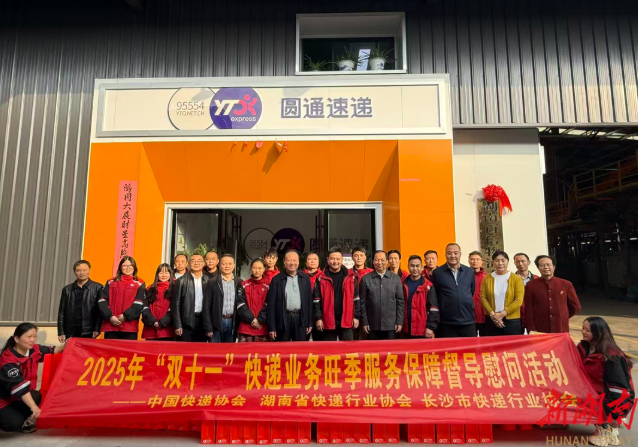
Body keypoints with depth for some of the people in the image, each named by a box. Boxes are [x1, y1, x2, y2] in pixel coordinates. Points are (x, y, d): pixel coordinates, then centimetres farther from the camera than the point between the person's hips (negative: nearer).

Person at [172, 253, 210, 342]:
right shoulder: (181, 281, -1)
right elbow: (175, 304, -2)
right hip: (186, 323, -2)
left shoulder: (208, 281, 5)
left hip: (203, 321, 2)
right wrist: (177, 325, -8)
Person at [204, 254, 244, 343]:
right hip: (217, 322, -1)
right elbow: (207, 306, -2)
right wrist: (208, 327, -7)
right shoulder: (212, 282, 0)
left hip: (233, 322, 2)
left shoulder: (240, 283, 5)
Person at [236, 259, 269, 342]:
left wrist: (259, 320, -11)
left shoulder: (268, 286, 5)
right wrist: (252, 319, -9)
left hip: (262, 327, 0)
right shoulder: (244, 285, 6)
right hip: (245, 327, 0)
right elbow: (240, 304, -1)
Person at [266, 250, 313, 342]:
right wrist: (271, 327, -5)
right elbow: (271, 303, -2)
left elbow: (309, 301, 8)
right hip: (283, 319, -2)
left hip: (301, 319, 2)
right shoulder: (277, 279, -1)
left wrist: (310, 323, 5)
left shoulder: (305, 278, 7)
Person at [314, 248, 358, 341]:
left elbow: (356, 298, 5)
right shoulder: (321, 278, 0)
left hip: (346, 320, 1)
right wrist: (318, 318, -7)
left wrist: (356, 316, 1)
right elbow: (317, 300, -1)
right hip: (328, 321, -1)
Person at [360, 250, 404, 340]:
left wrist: (399, 322, 0)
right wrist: (364, 322, -1)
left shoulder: (396, 278, 4)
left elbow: (400, 302, 5)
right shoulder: (366, 279, 1)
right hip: (373, 326, 0)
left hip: (391, 326, 1)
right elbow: (362, 302, 2)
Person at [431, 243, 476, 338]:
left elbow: (472, 292, 19)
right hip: (447, 324, -3)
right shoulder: (437, 272, -2)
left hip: (468, 321, 3)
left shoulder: (470, 271, 7)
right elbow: (434, 296, 5)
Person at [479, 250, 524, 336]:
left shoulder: (516, 278, 0)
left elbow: (519, 300, -6)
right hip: (491, 320, 2)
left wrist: (502, 314, -13)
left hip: (512, 320, -2)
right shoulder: (487, 279, 6)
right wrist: (492, 314, -11)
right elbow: (483, 298, 2)